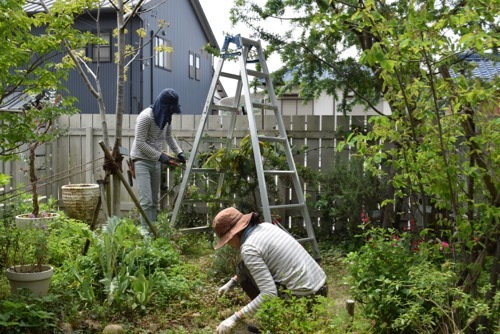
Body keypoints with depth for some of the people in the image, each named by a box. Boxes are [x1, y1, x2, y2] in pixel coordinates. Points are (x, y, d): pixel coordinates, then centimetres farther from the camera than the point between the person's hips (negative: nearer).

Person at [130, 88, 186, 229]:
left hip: (155, 162, 8)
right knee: (146, 200, -15)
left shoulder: (166, 116, 4)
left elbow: (169, 137, 18)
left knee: (154, 201, 10)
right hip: (142, 161, -8)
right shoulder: (146, 116, -20)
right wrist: (160, 156, -22)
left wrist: (179, 152, 5)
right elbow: (140, 143, -21)